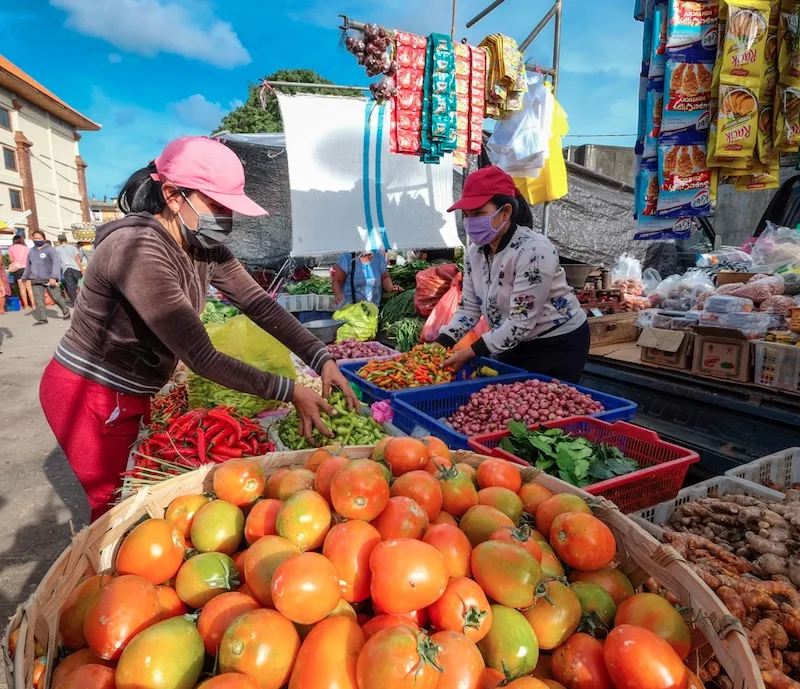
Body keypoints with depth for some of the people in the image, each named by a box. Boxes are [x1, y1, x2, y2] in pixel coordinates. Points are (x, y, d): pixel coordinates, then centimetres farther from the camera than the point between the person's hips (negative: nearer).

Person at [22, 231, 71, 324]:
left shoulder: (50, 249, -5)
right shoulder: (31, 251, 12)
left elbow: (56, 263, -14)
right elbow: (28, 266, 24)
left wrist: (54, 277, -23)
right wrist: (25, 277, 29)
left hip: (50, 279, -5)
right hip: (36, 281, 5)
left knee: (57, 297, 1)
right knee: (38, 300, -2)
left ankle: (66, 312, 22)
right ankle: (42, 318, 1)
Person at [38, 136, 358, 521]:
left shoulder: (205, 247, -5)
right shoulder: (138, 250, -31)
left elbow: (259, 304, -9)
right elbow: (201, 358, -32)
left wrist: (323, 360, -18)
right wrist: (290, 392, -30)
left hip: (131, 395, 7)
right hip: (90, 397, -7)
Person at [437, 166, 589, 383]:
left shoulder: (533, 250, -27)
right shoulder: (475, 251, -5)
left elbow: (521, 322, -28)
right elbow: (469, 308, 0)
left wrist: (471, 353, -28)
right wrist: (440, 344, -13)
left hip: (558, 343, -7)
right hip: (515, 342, 7)